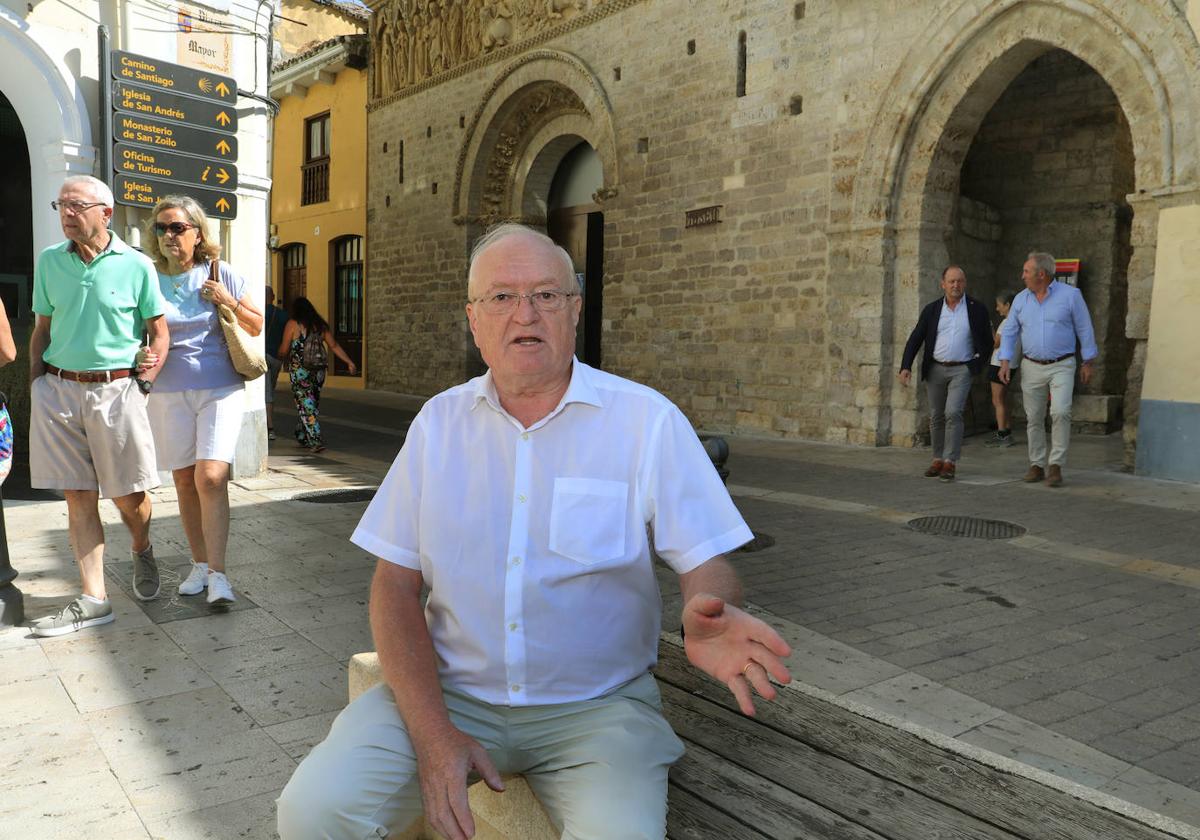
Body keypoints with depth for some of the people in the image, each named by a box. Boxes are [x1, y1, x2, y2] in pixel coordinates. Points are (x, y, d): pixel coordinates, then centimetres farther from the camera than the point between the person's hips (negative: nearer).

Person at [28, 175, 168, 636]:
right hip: (58, 389, 3)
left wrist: (143, 385, -4)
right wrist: (36, 386, 7)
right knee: (78, 497, 3)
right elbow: (41, 328, 15)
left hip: (116, 390, -3)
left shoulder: (136, 266, -1)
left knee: (128, 494, 3)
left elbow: (159, 333, 3)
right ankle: (94, 599, 9)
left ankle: (142, 551, 35)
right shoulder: (49, 261, 9)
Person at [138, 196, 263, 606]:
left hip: (220, 389, -2)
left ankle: (217, 574, -10)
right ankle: (199, 564, 22)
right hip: (169, 392, 2)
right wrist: (142, 360, -12)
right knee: (184, 481, 8)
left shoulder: (221, 275, 2)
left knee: (211, 478, -14)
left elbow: (256, 326, 9)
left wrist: (228, 301, -9)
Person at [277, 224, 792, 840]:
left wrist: (706, 618, -31)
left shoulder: (647, 420, -5)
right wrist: (433, 734, -12)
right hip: (449, 692, 2)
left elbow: (706, 562, -6)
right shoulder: (440, 421, 3)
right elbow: (396, 585, 1)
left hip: (596, 704, -1)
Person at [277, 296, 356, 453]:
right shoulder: (321, 325, 9)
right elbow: (334, 346, 6)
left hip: (300, 370, -5)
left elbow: (284, 350, -3)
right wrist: (349, 362, 9)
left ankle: (316, 441, -11)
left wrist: (278, 356, 18)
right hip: (319, 369, 5)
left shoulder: (292, 324, -4)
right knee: (312, 404, 16)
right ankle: (302, 437, 29)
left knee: (306, 406, -2)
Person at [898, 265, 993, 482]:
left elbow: (987, 342, 9)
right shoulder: (932, 309, 4)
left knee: (953, 412, -17)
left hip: (961, 370, -3)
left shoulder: (977, 309, 1)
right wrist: (906, 367, -8)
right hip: (935, 369, 3)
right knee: (936, 417, 8)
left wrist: (977, 364, 0)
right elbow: (915, 339, 3)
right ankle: (938, 460, 21)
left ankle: (950, 462, -11)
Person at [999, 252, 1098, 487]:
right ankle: (1037, 465, 16)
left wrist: (1088, 362, 0)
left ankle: (1056, 465, -9)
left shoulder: (1070, 295, -4)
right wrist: (1005, 361, -1)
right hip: (1031, 368, 4)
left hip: (1062, 366, -4)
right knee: (1033, 418, 6)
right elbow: (1009, 332, 9)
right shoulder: (1021, 299, 5)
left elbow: (1084, 329, 0)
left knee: (1060, 412, -18)